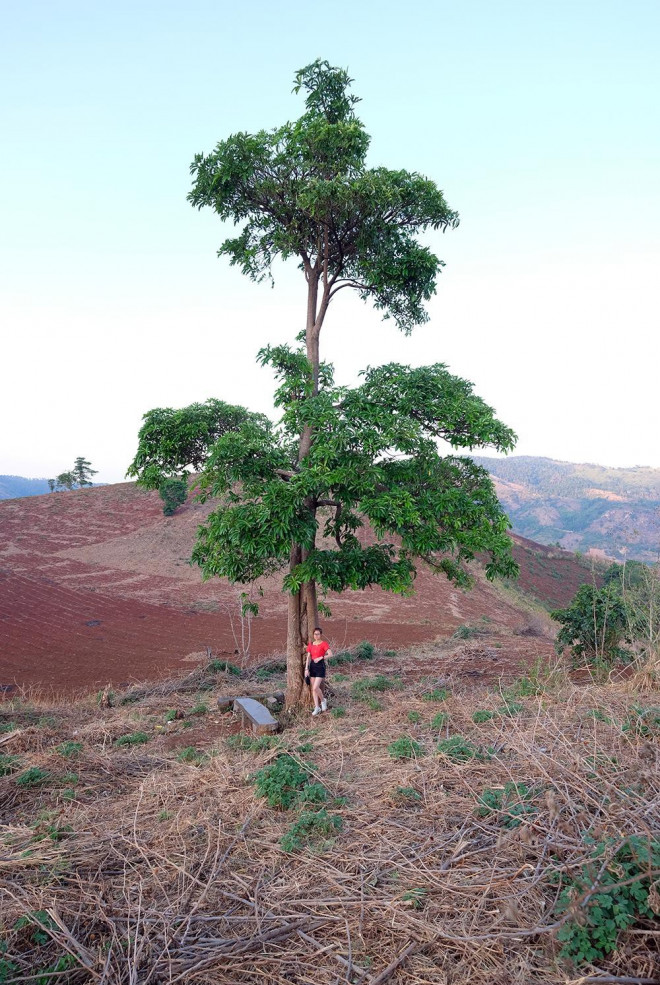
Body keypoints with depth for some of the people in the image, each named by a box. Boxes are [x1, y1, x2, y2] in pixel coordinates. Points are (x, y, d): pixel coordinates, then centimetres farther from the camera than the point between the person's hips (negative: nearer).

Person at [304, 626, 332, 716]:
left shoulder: (324, 644, -7)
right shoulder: (311, 644, 8)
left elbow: (330, 654, -19)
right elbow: (308, 657, 7)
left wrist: (320, 658, -26)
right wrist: (306, 669, 0)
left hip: (320, 666, -5)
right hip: (312, 666, 6)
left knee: (316, 688, -13)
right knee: (313, 689, 5)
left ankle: (323, 701, 14)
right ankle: (317, 707, 14)